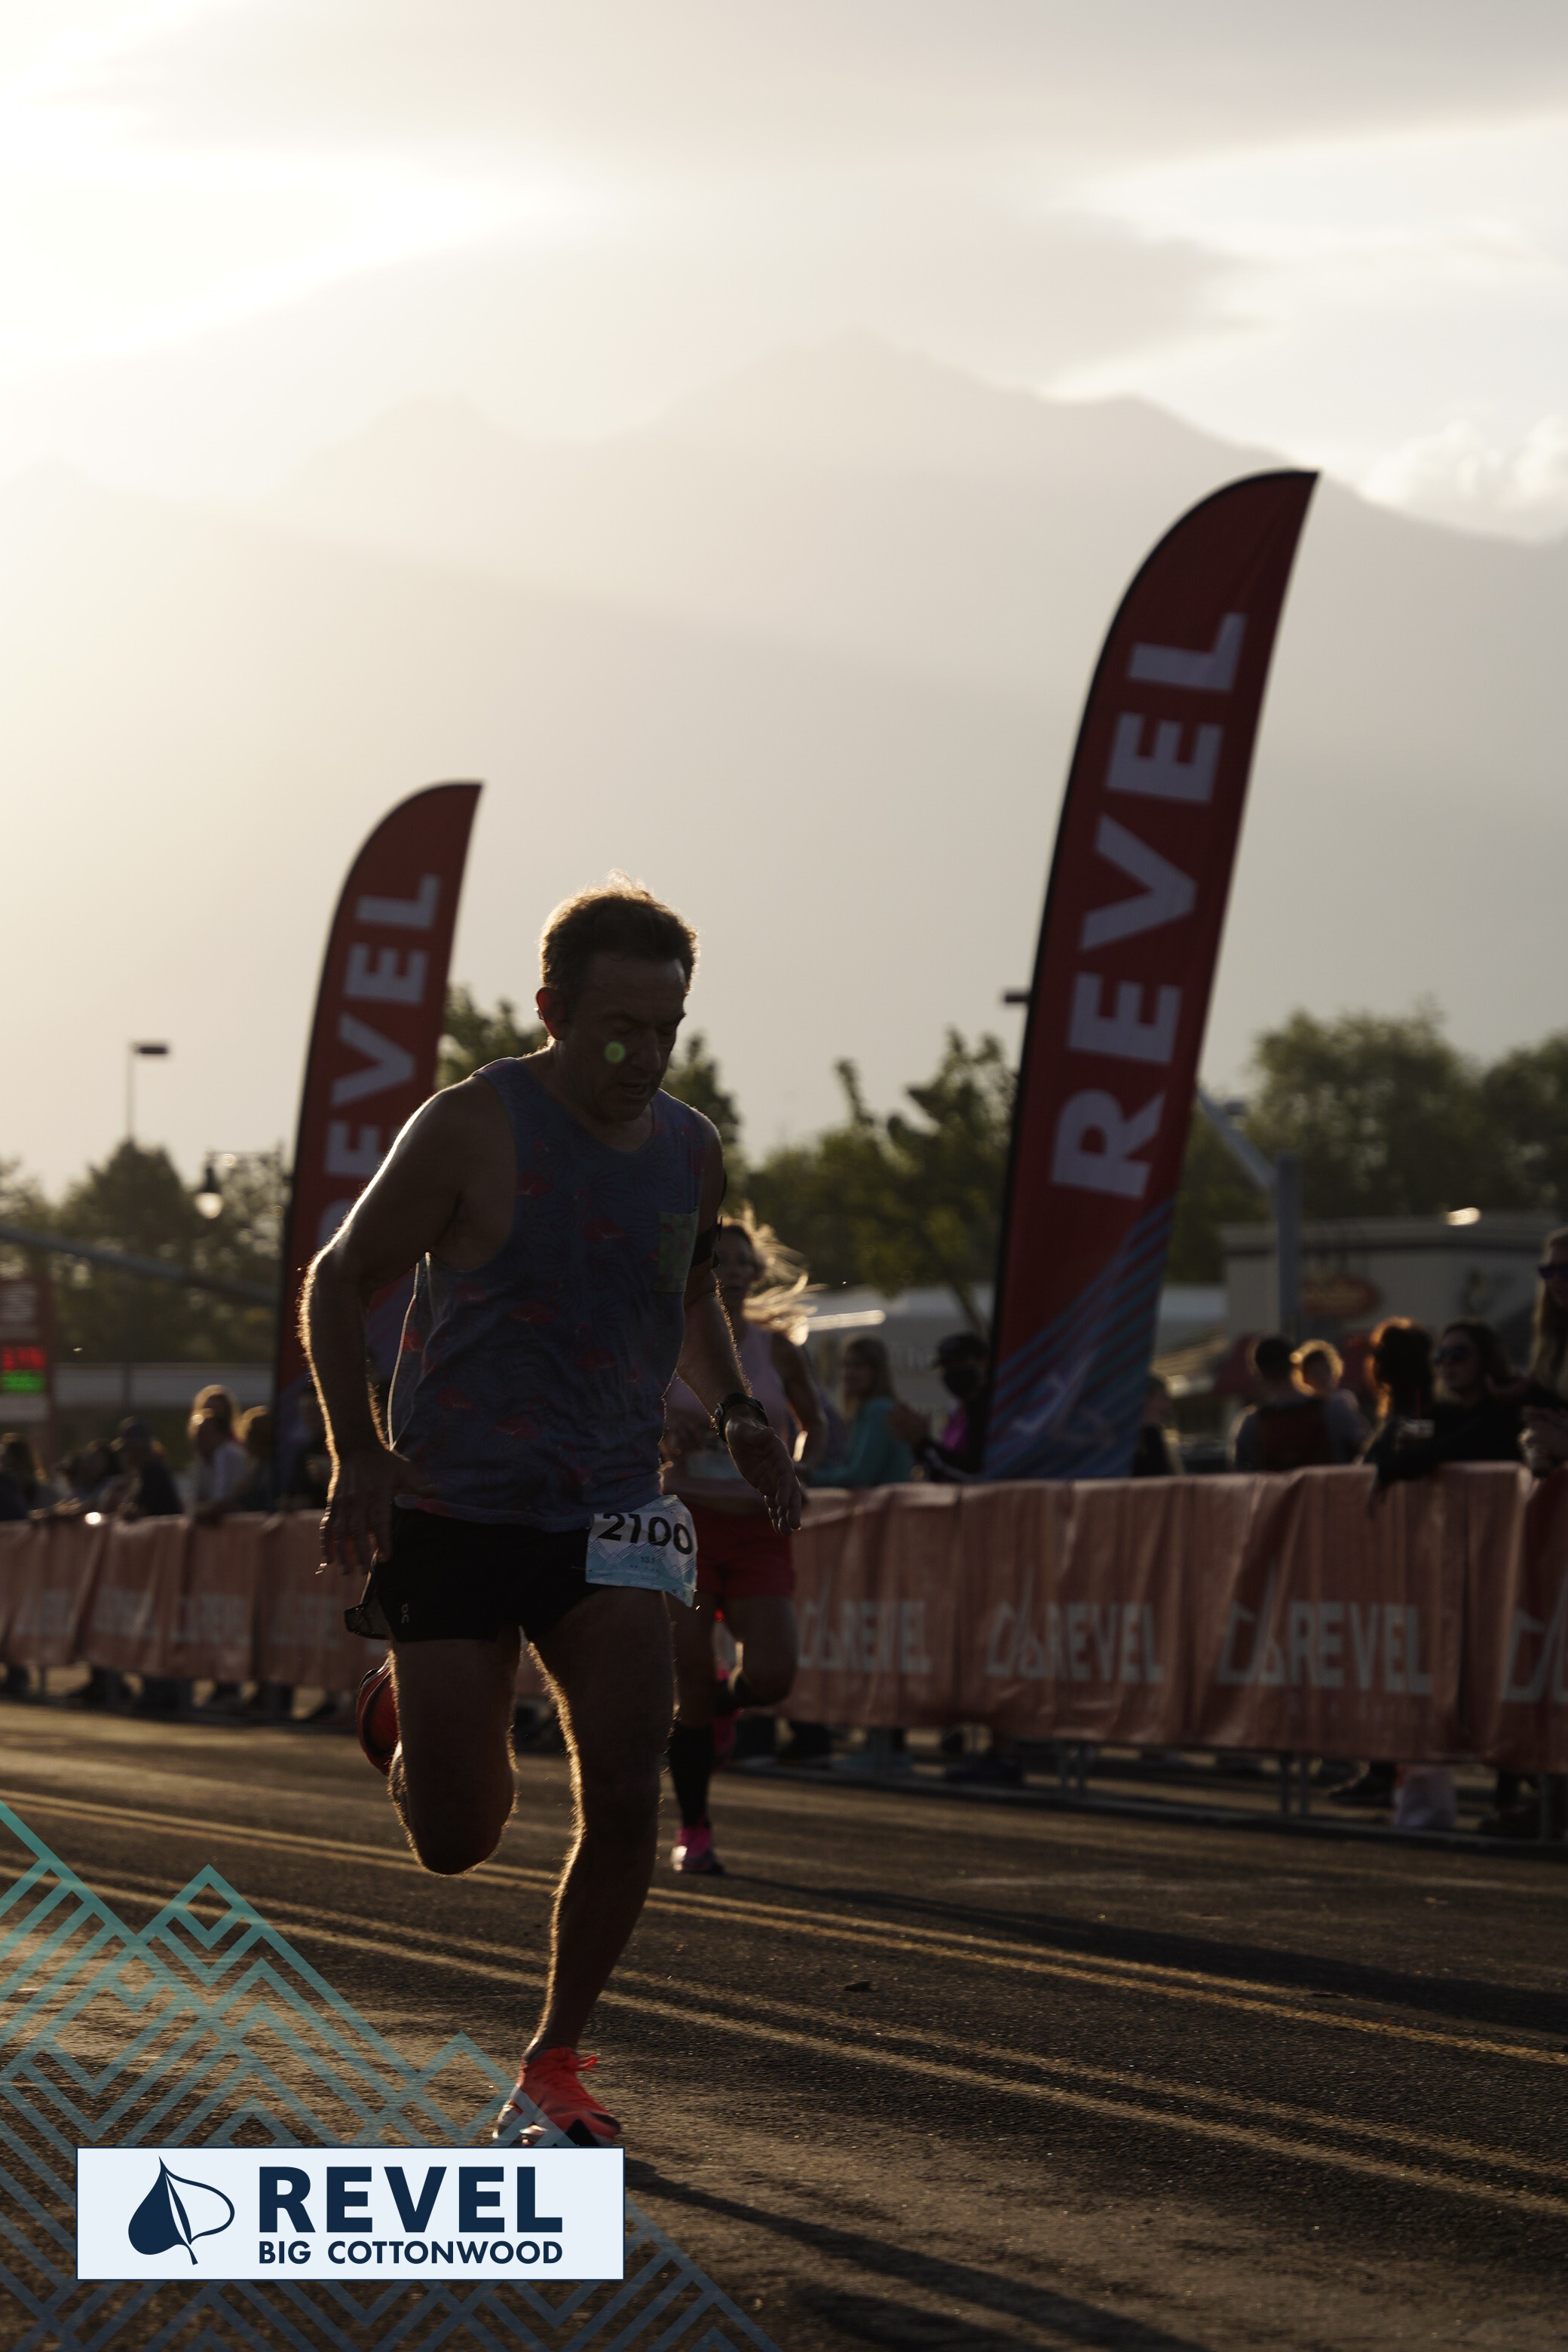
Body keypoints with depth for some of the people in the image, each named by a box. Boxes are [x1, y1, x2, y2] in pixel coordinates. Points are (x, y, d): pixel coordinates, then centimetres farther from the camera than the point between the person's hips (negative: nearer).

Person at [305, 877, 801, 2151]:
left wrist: (737, 1413, 8)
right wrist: (360, 1455, -15)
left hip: (610, 1518, 3)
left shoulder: (693, 1152, 4)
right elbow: (339, 1284, -4)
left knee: (626, 1794, -14)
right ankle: (407, 1717, 38)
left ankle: (554, 2068, 2)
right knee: (455, 1843, 1)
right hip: (454, 1517, -3)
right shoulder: (474, 1129, -12)